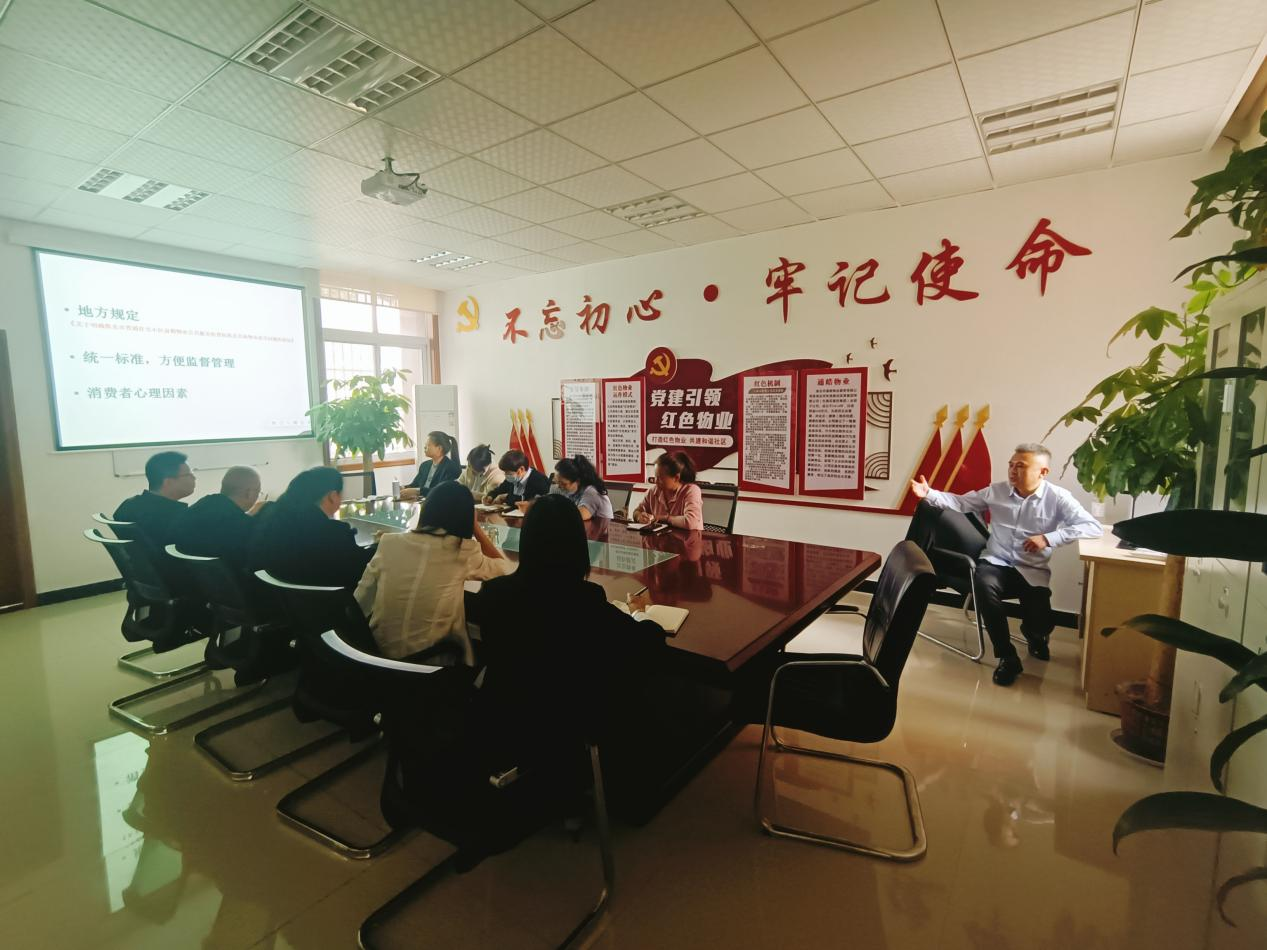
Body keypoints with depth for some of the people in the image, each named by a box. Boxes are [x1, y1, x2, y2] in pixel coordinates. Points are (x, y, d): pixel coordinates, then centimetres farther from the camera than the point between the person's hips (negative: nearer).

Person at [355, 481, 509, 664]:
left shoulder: (389, 543, -5)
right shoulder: (464, 551, -13)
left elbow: (359, 604, 3)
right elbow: (504, 567, 6)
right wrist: (475, 527, 9)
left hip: (380, 651, 3)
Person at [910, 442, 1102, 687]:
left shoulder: (1057, 498, -6)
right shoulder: (997, 491, 2)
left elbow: (1093, 527, -13)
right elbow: (960, 503, 7)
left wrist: (1049, 539, -23)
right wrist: (928, 493, -8)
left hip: (1033, 572, -1)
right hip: (996, 563, 1)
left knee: (1041, 624, -19)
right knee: (984, 585, -35)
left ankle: (1033, 634, 28)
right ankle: (1008, 657, -19)